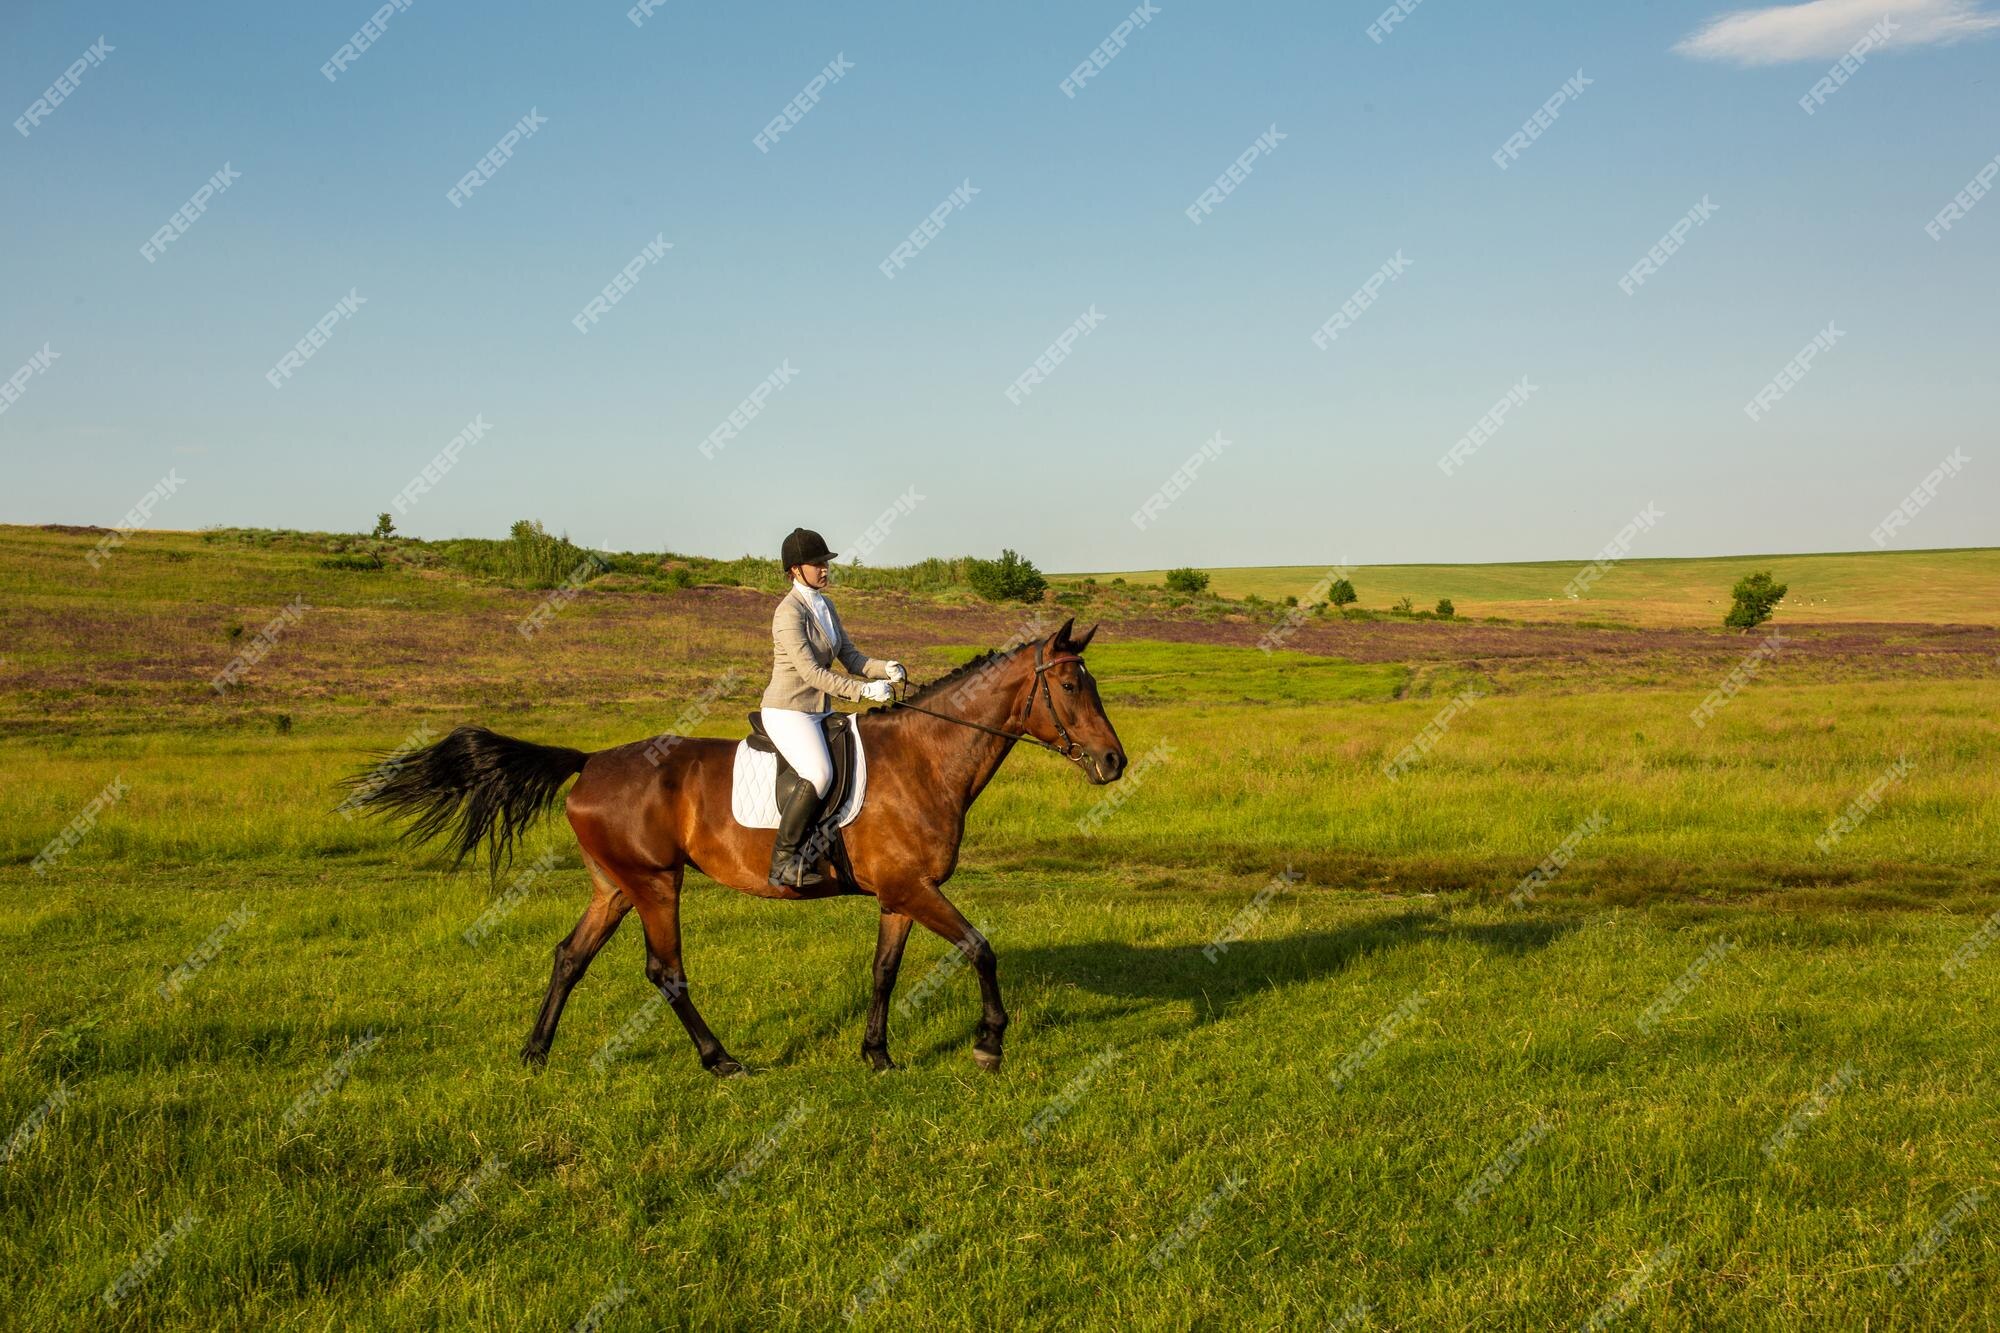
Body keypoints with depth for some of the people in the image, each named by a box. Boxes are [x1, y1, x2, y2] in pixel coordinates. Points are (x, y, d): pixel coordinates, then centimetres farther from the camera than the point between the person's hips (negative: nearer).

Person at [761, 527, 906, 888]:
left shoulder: (825, 606, 11)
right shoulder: (789, 613, -16)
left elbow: (851, 658, 10)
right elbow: (811, 672, -23)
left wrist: (886, 669, -9)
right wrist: (863, 690, -27)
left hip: (820, 712, 9)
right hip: (788, 712, -9)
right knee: (819, 774, -29)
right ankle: (782, 861, -21)